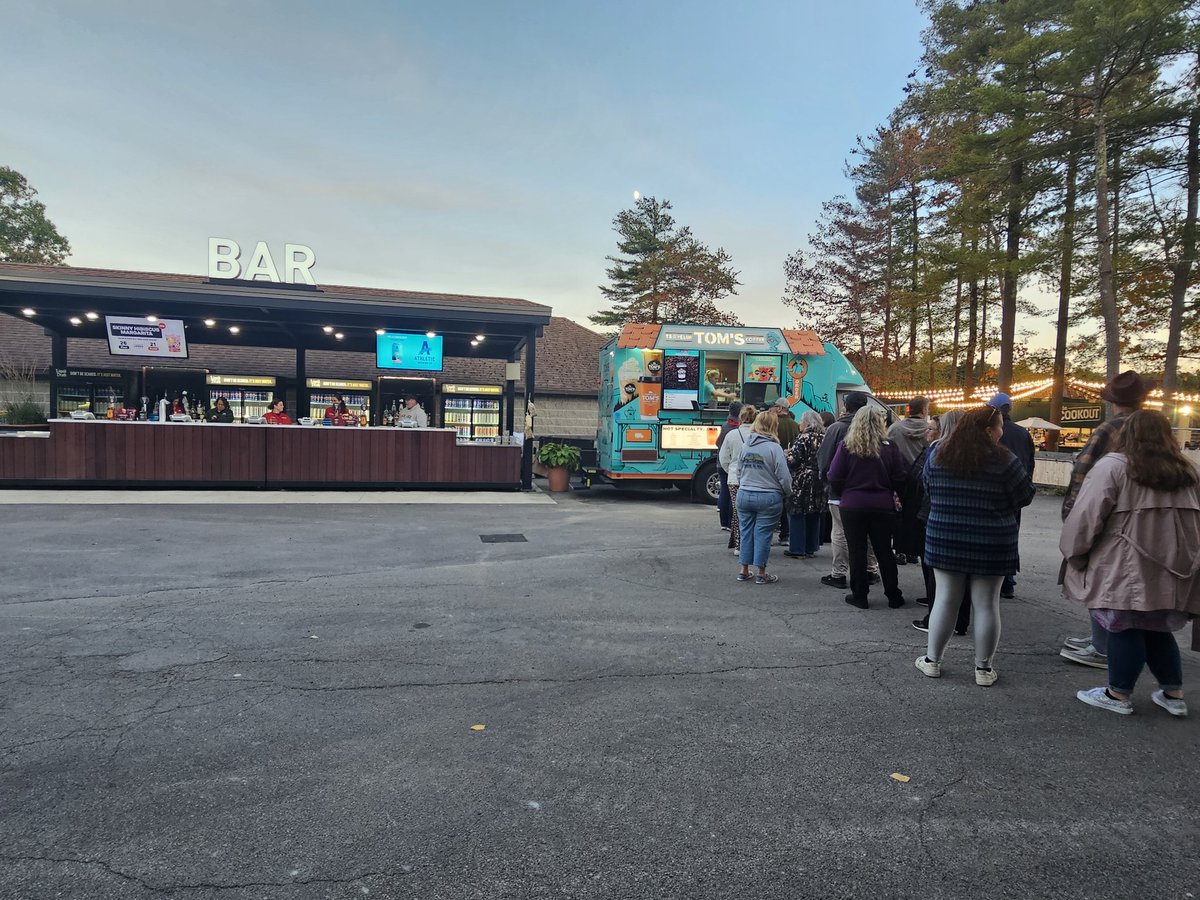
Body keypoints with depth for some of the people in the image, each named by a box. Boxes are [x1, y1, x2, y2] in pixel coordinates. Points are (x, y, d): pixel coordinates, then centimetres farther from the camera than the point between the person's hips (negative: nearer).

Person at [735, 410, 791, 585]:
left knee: (746, 533, 13)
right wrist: (788, 492, 6)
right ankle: (761, 574, 12)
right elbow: (783, 476, -12)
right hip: (767, 498, -5)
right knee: (763, 535, 3)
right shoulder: (774, 448, -14)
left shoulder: (746, 446, 4)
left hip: (744, 495, 5)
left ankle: (744, 571, 20)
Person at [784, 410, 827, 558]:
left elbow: (793, 461, -15)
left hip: (802, 481, -6)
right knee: (814, 516, 13)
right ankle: (810, 548, 19)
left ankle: (797, 548, 4)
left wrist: (788, 454, 4)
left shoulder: (803, 438, -11)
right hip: (820, 483, 6)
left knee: (797, 514, 2)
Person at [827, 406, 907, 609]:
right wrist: (886, 491, 15)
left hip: (852, 506, -1)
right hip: (883, 506, 2)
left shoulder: (846, 446, -8)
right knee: (884, 551, 13)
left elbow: (834, 479, -9)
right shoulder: (889, 447, -5)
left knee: (857, 552, 7)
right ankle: (893, 596, 21)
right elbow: (899, 479, -3)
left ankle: (859, 596, 13)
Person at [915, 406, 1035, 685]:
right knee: (986, 605, 7)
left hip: (945, 540, 3)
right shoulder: (1003, 461, -11)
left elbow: (928, 490, 10)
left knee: (945, 600, 10)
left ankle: (932, 660, 17)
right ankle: (984, 668, 17)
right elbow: (1025, 497, -2)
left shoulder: (938, 455, -1)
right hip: (991, 544, -2)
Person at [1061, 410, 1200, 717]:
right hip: (1170, 569, 7)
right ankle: (1173, 693, 25)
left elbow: (1087, 515, -13)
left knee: (1124, 628, 3)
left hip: (1127, 568, -6)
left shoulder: (1114, 466, -9)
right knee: (1157, 629, 19)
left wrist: (1073, 552, -3)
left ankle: (1119, 694, 13)